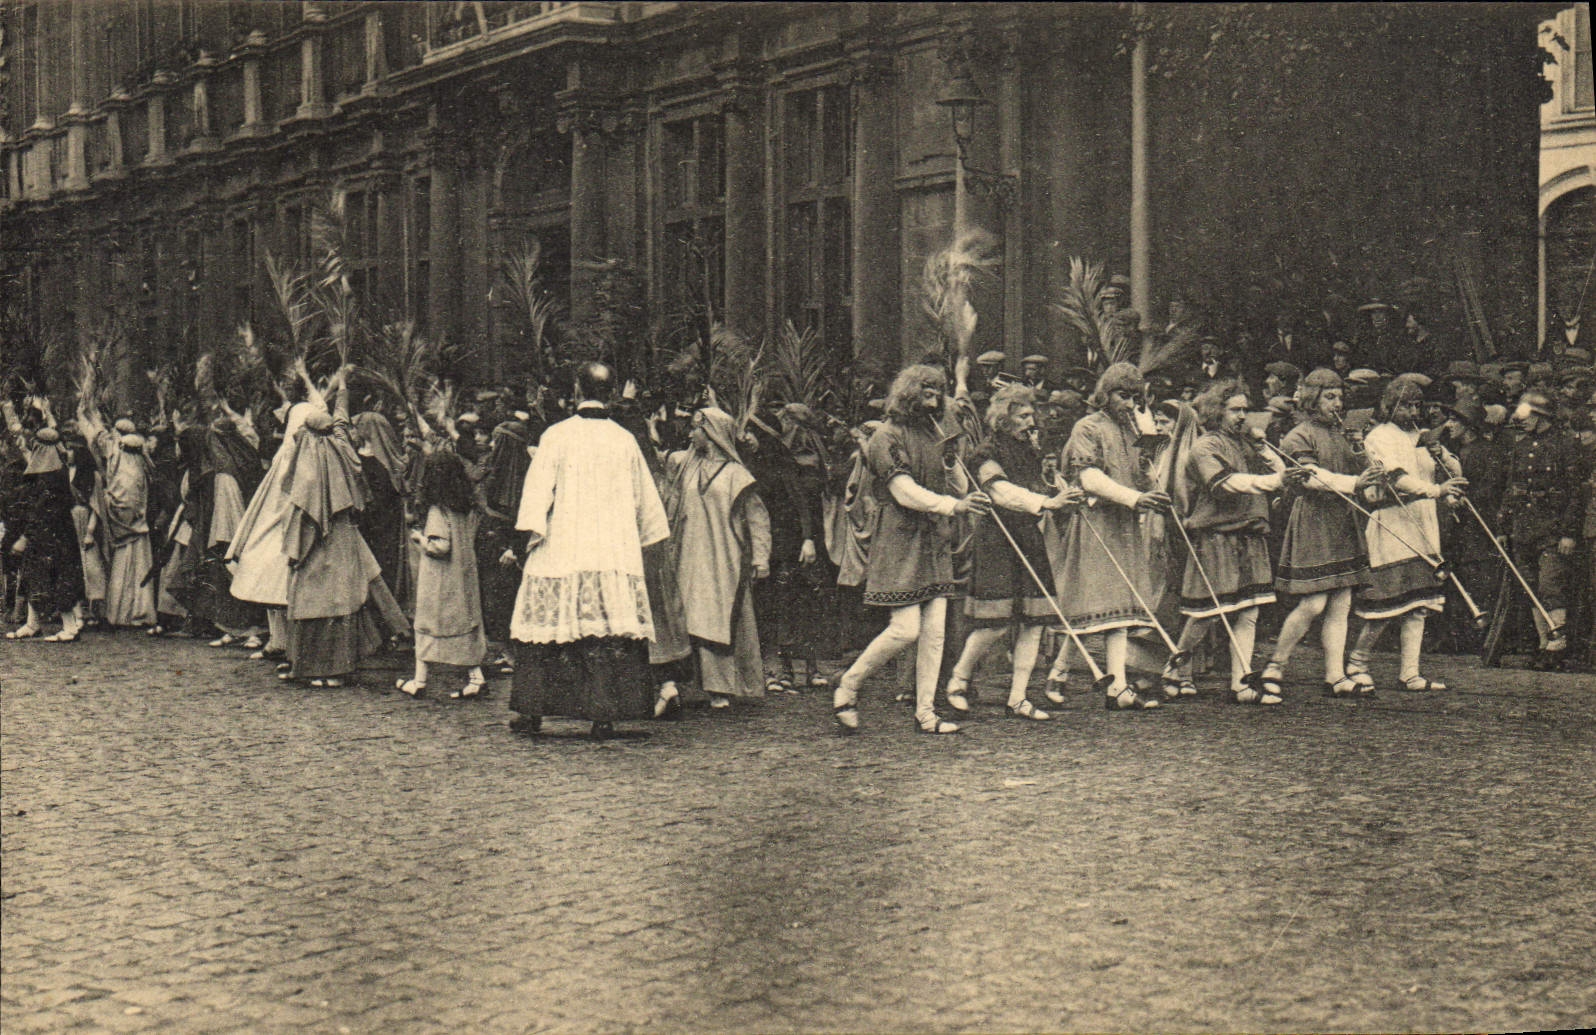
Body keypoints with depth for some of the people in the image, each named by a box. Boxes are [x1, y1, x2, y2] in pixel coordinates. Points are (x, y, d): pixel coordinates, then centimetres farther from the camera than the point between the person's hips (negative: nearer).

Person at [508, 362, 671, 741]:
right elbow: (644, 497, 15)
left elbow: (539, 488, -6)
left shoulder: (557, 436, -1)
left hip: (562, 550, -2)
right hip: (615, 552, 2)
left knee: (548, 626, 5)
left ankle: (531, 712, 9)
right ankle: (605, 717, -3)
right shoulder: (626, 441, 7)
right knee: (611, 634, 0)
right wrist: (645, 538, 27)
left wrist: (533, 534, -5)